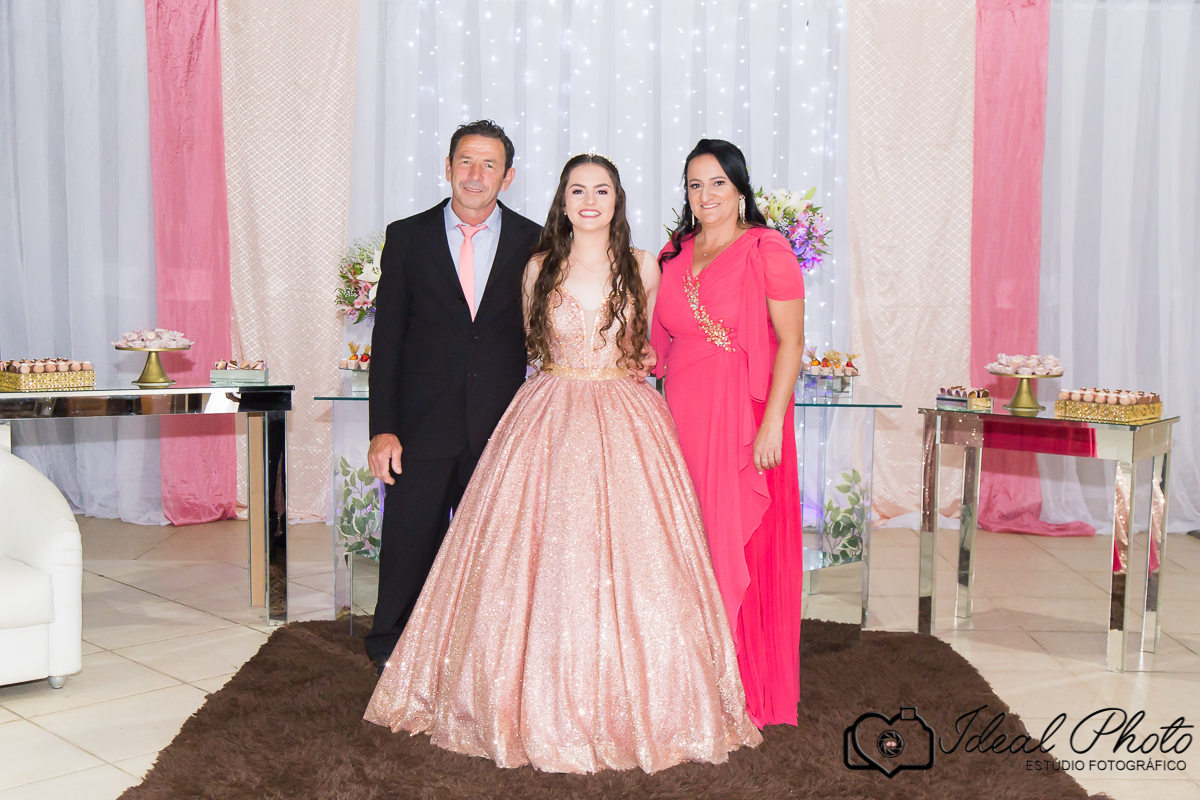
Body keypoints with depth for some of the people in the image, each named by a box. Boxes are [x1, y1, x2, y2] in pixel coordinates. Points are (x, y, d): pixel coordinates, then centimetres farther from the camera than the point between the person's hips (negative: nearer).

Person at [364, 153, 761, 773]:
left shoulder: (642, 268, 5)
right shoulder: (539, 269, 6)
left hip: (626, 425, 0)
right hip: (548, 420, 0)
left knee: (629, 564, -2)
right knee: (542, 563, -1)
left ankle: (628, 706, 12)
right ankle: (542, 706, 12)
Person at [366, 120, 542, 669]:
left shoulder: (533, 243, 3)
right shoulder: (408, 237, 3)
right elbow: (387, 339, 1)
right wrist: (382, 429, -5)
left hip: (500, 430, 1)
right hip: (422, 428, 0)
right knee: (408, 548, 6)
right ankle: (391, 659, 25)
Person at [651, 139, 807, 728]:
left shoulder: (766, 249, -4)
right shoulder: (673, 255, 13)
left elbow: (791, 341, -9)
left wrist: (772, 421, -16)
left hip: (744, 417, -5)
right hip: (682, 416, 5)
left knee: (742, 546, -1)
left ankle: (748, 690, 12)